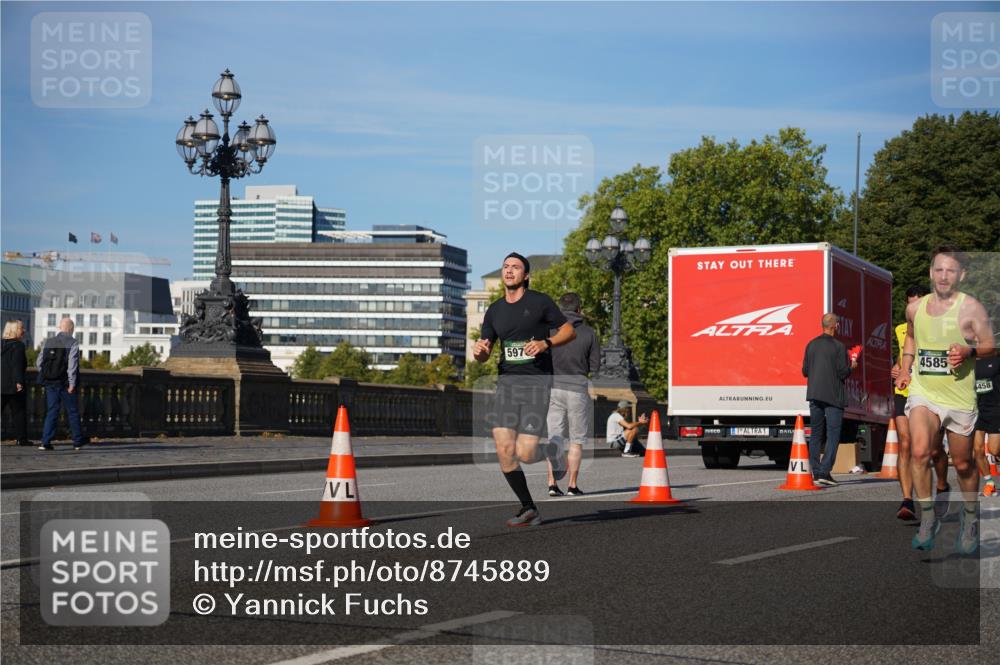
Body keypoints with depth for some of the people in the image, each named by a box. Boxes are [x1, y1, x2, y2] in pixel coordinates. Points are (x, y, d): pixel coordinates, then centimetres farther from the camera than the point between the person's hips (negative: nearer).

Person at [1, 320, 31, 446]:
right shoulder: (18, 346, -11)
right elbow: (17, 365, -19)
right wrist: (19, 381, -20)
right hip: (13, 385, -6)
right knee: (18, 411, 3)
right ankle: (21, 438, 4)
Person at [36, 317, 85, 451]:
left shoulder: (49, 342, 6)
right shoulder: (73, 343, -8)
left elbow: (39, 362, 6)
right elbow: (72, 364, -16)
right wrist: (72, 384, -13)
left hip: (50, 383, 4)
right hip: (65, 384, -4)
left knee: (51, 411, 7)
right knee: (73, 412, 9)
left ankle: (46, 442, -4)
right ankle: (77, 442, 16)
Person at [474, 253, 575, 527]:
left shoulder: (540, 302, -1)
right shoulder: (494, 311, 12)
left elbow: (569, 330, 4)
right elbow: (483, 355, 15)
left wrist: (545, 343, -14)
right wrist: (479, 351, -9)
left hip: (537, 382, -4)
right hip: (506, 382, 4)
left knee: (524, 454, -13)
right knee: (504, 450, -7)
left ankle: (552, 451, 24)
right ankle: (528, 509, 8)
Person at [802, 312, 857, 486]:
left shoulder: (811, 345, 6)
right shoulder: (839, 346, -10)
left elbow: (805, 371, 9)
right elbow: (843, 373, -11)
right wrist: (851, 366, 9)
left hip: (814, 395, 5)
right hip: (833, 396, -5)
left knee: (815, 435, 11)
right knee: (833, 435, -1)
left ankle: (815, 472, 9)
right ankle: (825, 472, -9)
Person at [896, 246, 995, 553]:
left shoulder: (970, 308, -6)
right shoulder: (915, 308, 6)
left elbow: (990, 346, -3)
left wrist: (969, 351, -23)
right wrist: (905, 368, 15)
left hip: (959, 396, -2)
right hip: (923, 392, 2)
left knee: (963, 464, 11)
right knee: (919, 452, -22)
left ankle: (970, 519, 35)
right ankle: (927, 519, -10)